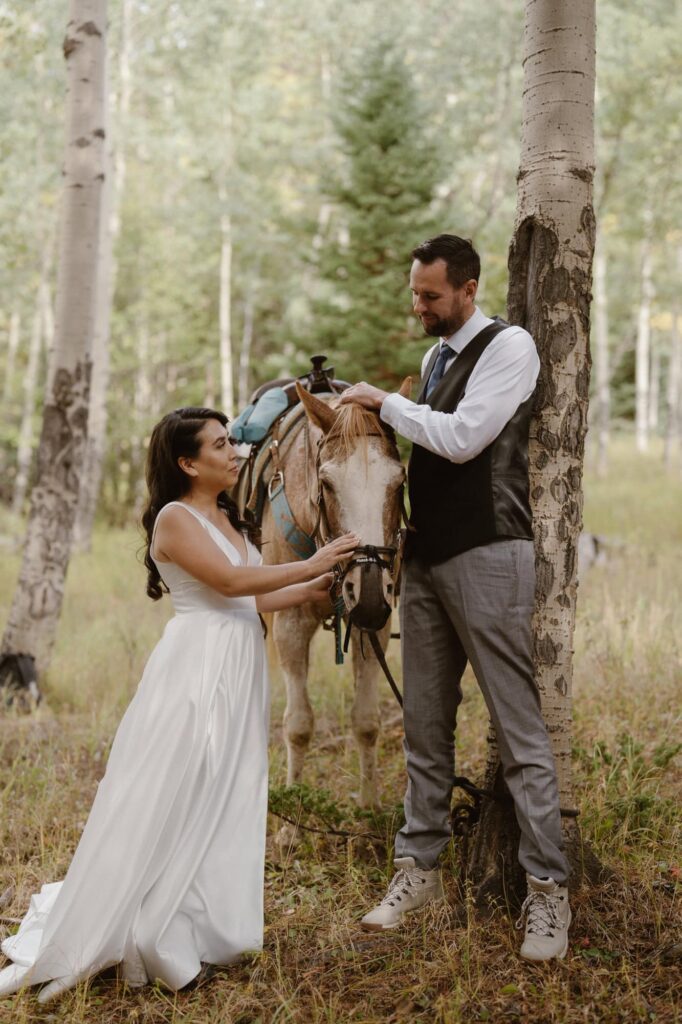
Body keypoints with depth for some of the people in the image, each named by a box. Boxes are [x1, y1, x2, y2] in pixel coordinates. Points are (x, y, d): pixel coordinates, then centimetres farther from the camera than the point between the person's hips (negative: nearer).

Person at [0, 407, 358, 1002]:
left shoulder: (228, 519, 16)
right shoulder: (175, 518, -9)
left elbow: (249, 602, 15)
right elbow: (229, 582, -17)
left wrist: (316, 589, 9)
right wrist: (309, 565, -13)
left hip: (239, 671, 8)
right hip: (197, 669, -8)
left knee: (224, 808, 8)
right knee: (169, 808, -5)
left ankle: (196, 932, 17)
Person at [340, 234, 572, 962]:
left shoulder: (508, 347, -8)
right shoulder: (434, 359, 16)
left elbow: (463, 438, -18)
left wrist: (385, 403, -8)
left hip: (487, 557, -8)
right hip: (426, 556, 8)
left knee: (518, 727, -4)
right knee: (425, 725, 12)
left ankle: (547, 888, 2)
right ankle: (418, 867, 21)